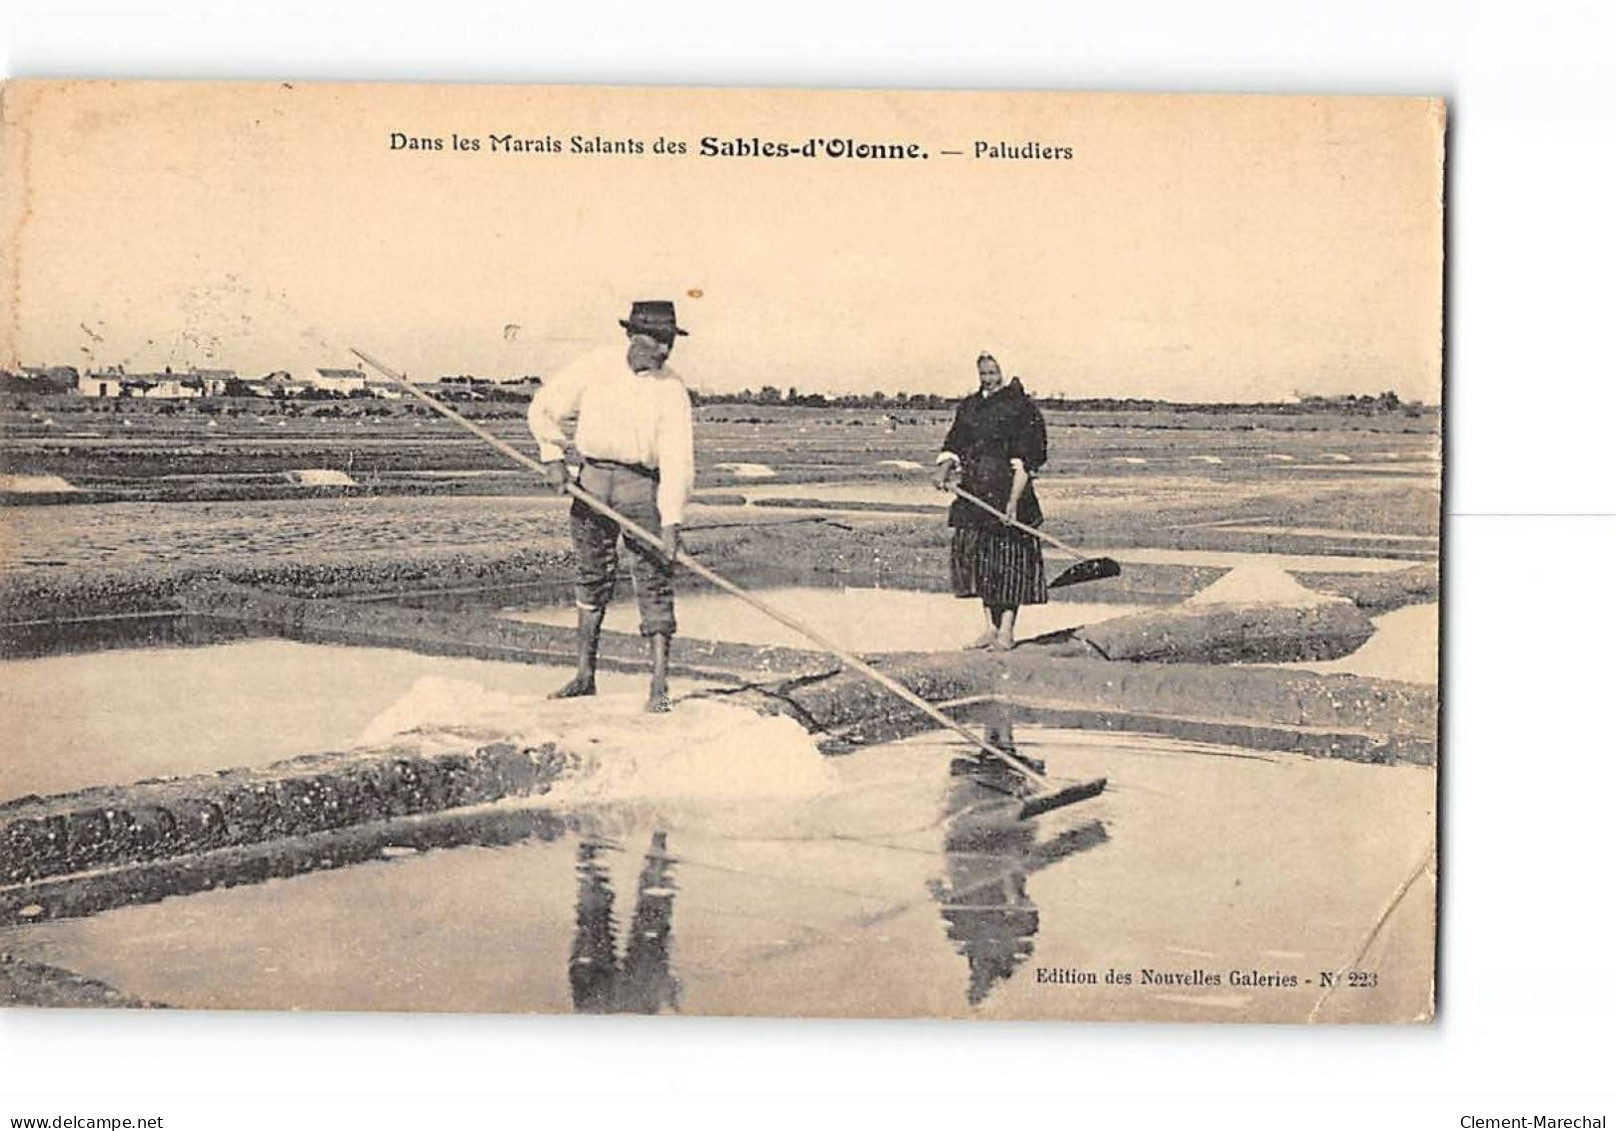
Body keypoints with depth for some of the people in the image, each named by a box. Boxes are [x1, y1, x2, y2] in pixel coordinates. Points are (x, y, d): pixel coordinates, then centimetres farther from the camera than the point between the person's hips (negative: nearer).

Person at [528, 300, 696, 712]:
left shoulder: (672, 391, -6)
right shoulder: (594, 369, -1)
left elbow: (677, 461, -13)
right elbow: (543, 408, 10)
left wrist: (671, 522, -22)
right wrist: (552, 456, -3)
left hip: (641, 483, -2)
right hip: (593, 480, 2)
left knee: (653, 579, -8)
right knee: (592, 578, 11)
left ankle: (659, 685, -6)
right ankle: (585, 675, 22)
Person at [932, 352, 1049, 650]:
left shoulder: (1021, 407, -6)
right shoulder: (969, 407, 13)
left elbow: (1024, 462, -11)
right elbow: (954, 445, 15)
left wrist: (1014, 500, -19)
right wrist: (945, 470, -6)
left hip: (1006, 491, -6)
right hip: (973, 491, 6)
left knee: (1009, 560, -2)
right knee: (975, 556, 8)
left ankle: (1006, 631, 5)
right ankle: (989, 628, 16)